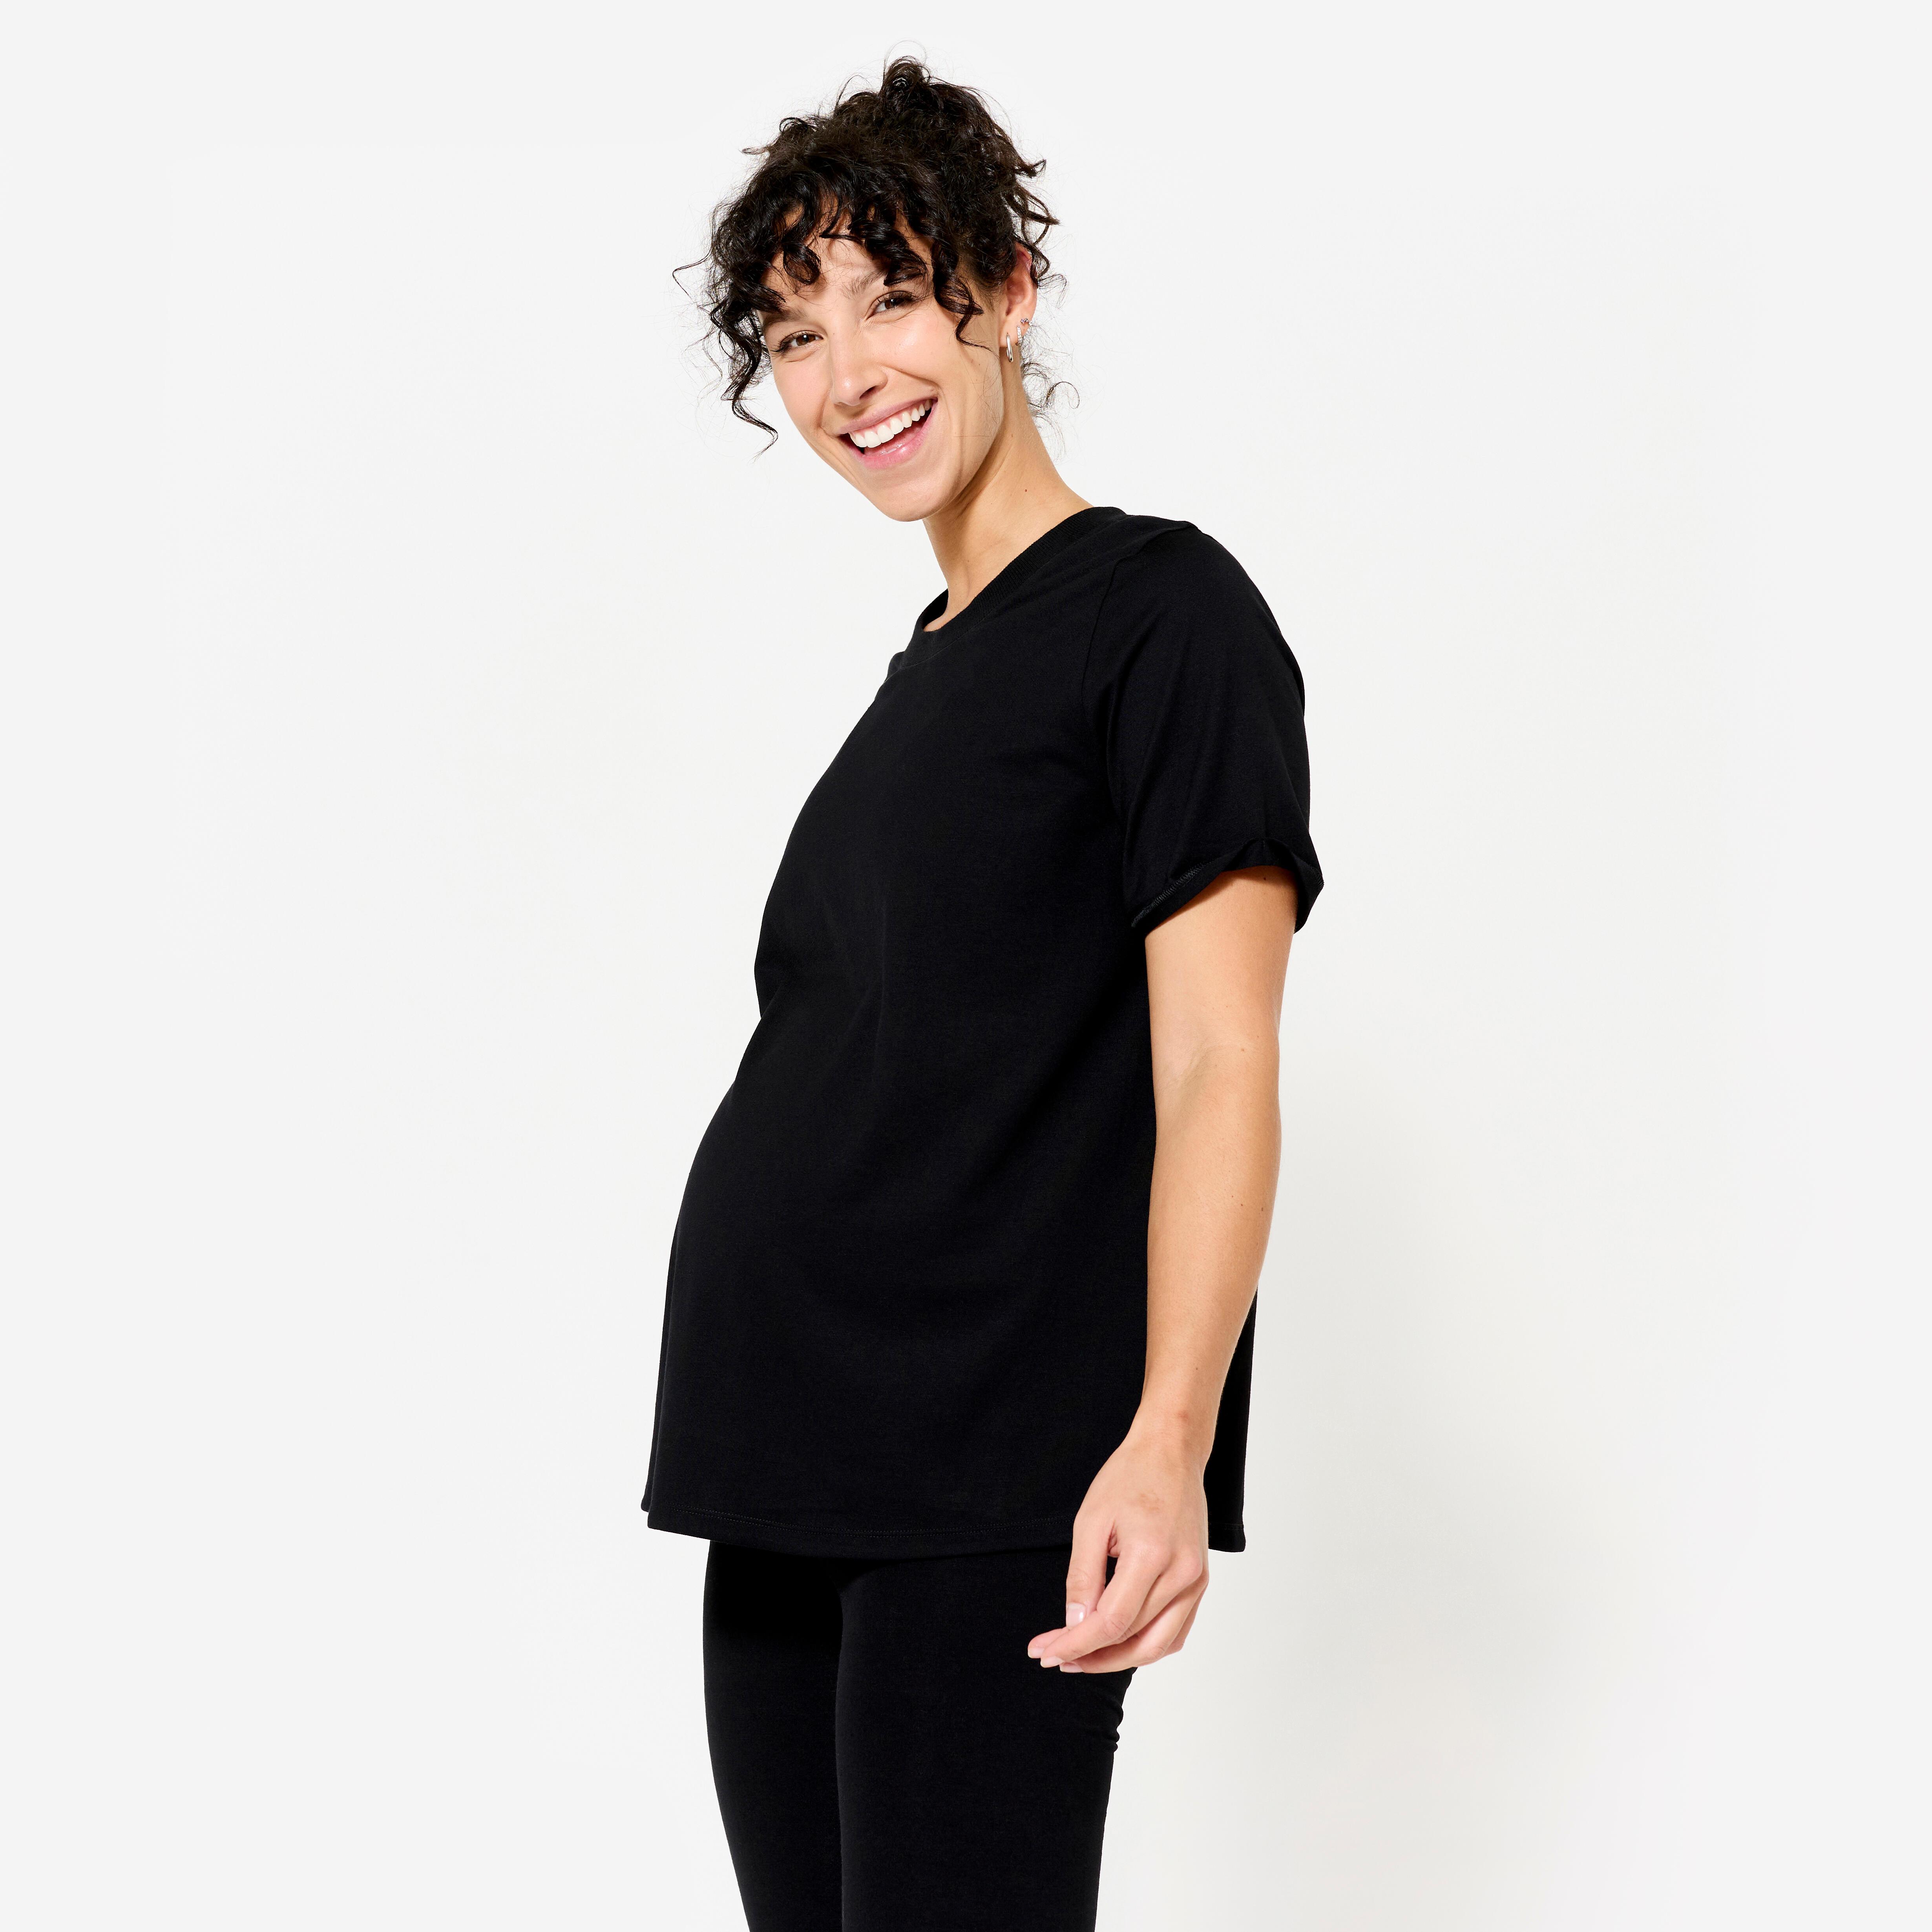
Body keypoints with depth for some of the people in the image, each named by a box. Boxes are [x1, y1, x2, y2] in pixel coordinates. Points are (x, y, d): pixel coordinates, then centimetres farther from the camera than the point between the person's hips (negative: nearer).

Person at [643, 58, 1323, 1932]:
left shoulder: (1164, 611, -5)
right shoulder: (922, 674, 19)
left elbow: (1217, 1064, -13)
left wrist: (1169, 1442, -24)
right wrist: (767, 1468, 17)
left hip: (996, 1504, -8)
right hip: (785, 1495, 8)